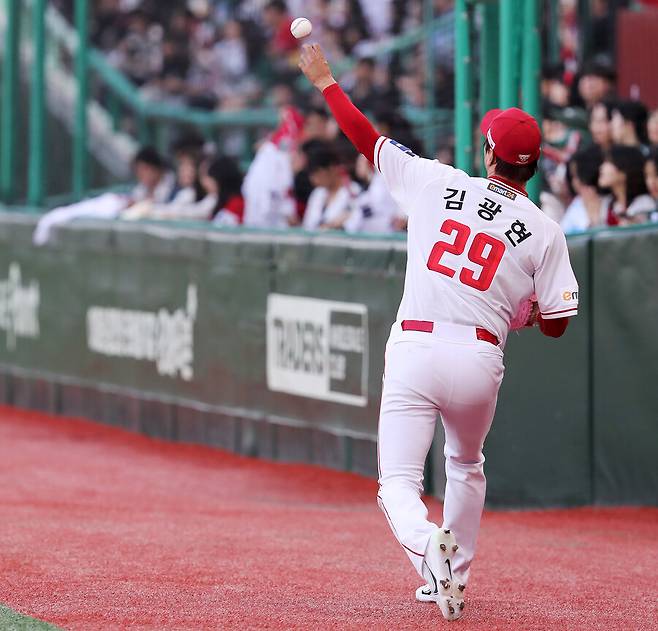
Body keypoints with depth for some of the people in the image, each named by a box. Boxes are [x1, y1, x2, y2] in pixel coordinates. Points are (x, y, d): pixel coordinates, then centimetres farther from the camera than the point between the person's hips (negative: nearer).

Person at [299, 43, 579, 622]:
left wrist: (325, 81, 26)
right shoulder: (544, 232, 2)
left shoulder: (439, 184, 2)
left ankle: (427, 543, -34)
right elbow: (555, 323, 2)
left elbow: (367, 140, 12)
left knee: (399, 484, -2)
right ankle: (454, 578, 30)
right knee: (466, 465, 30)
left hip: (415, 347, -1)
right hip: (481, 358, 2)